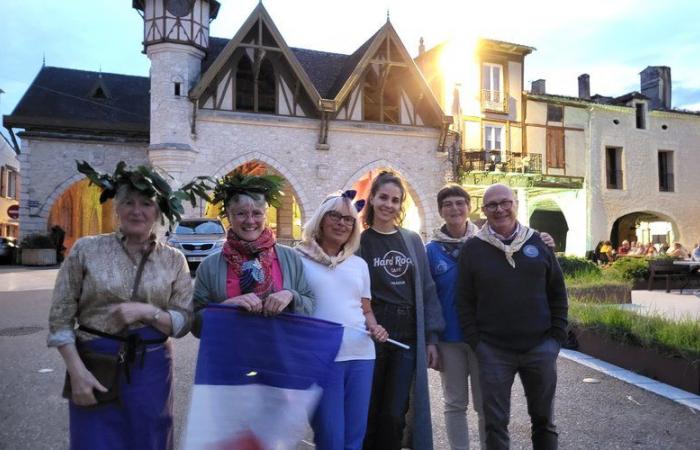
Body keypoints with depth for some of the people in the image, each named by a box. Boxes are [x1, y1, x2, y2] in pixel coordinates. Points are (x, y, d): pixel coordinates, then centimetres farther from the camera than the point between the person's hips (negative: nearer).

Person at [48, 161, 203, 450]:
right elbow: (60, 318, -2)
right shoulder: (86, 250, -3)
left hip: (150, 369, 2)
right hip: (93, 366, -1)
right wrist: (77, 371, -10)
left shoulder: (174, 260, 1)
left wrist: (147, 311, -17)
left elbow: (184, 322, -1)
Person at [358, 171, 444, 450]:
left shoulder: (413, 241, 9)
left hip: (408, 336, 2)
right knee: (368, 412, 8)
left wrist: (431, 338, 3)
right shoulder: (360, 241, 0)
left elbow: (426, 290, 8)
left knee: (395, 415, 6)